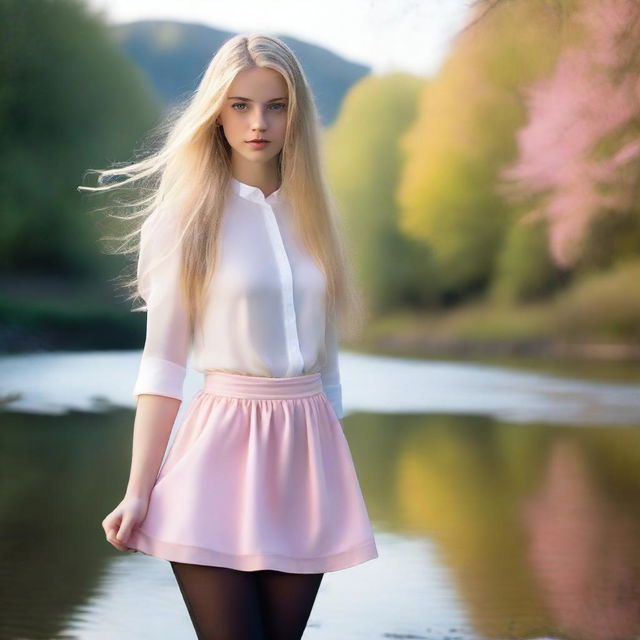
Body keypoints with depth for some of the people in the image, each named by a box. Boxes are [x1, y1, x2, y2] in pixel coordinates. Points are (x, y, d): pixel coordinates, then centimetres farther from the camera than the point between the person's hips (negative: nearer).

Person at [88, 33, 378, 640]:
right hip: (222, 445, -4)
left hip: (307, 448, 4)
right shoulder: (184, 215, -1)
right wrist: (139, 491, -10)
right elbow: (162, 359, -4)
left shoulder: (310, 212, 11)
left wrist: (337, 474, 16)